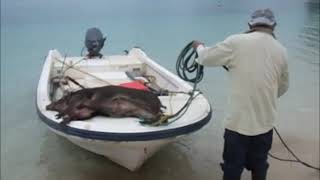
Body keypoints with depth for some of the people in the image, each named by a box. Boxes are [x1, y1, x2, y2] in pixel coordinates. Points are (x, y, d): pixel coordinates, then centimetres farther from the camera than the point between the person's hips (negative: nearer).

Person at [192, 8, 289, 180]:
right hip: (265, 122, 4)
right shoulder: (281, 50, 3)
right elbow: (283, 87, 14)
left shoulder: (236, 42, -10)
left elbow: (206, 58, 1)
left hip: (238, 121, -3)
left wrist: (199, 46, 22)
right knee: (259, 165, 21)